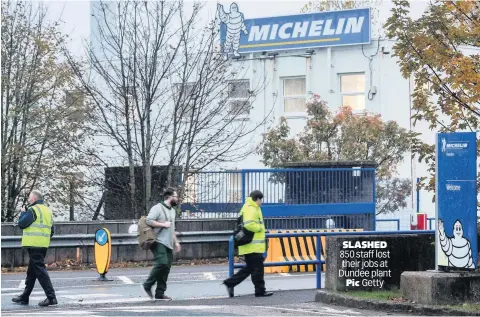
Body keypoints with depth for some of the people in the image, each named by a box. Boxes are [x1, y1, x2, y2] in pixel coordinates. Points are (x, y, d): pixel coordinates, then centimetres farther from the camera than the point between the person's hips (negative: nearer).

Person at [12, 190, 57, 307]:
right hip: (44, 245, 9)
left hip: (34, 245, -9)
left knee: (40, 270, -10)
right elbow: (51, 230, 18)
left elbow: (21, 224, -15)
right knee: (31, 272, 16)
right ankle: (24, 297, 23)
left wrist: (23, 213, 1)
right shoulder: (47, 210, 16)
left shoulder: (33, 210, -11)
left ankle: (51, 297, -18)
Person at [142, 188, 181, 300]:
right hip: (159, 242, -9)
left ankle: (160, 293, 4)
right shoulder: (158, 208, -5)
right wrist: (163, 224, -13)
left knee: (166, 268, 2)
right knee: (162, 263, -23)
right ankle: (148, 285, -9)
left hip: (168, 244, 9)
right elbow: (149, 221, -16)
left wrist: (176, 242, 26)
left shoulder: (172, 211, 24)